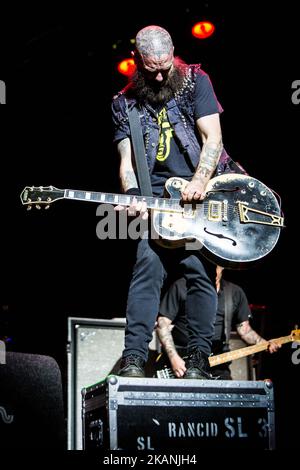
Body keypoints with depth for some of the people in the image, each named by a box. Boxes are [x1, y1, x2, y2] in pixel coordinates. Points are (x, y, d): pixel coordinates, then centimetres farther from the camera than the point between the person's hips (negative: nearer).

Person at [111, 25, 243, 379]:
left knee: (200, 270, -9)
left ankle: (198, 357, -4)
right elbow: (126, 159, 5)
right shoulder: (125, 104, 10)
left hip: (203, 194, -1)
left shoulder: (195, 82, 5)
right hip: (158, 199, 1)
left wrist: (200, 181, -20)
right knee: (148, 265, -16)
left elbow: (212, 138, -3)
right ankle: (134, 357, -19)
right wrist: (133, 196, -15)